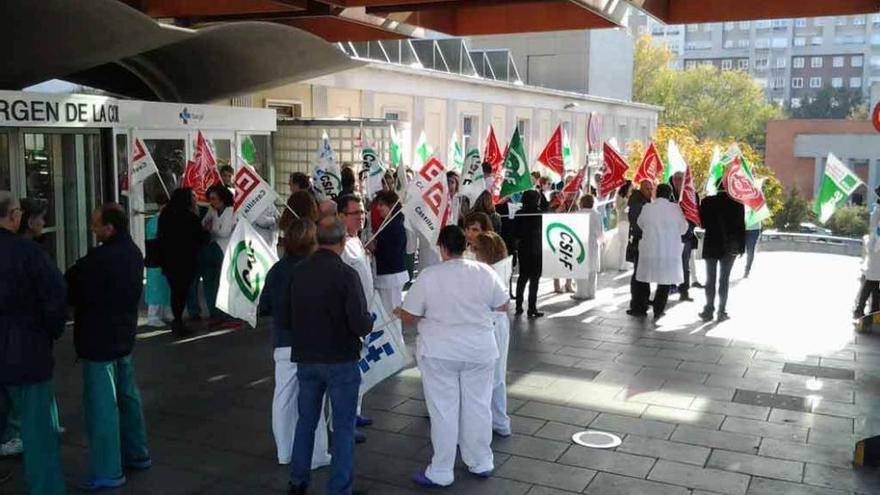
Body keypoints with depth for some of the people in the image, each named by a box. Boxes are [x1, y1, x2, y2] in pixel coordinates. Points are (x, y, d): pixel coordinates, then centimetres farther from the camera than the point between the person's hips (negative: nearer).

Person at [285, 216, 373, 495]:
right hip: (340, 360, -5)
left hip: (306, 359, 5)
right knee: (343, 427, 9)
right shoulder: (346, 274, -18)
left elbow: (286, 320, 3)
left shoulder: (298, 271, -4)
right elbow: (361, 324, -22)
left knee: (306, 420, 21)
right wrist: (370, 319, 0)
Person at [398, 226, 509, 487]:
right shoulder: (484, 272, -6)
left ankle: (440, 472, 13)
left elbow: (409, 316, -9)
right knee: (478, 407, 14)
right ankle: (482, 463, 27)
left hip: (440, 353, -3)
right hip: (480, 351, 3)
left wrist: (398, 312, 14)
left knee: (443, 411, 5)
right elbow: (503, 305, 6)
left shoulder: (428, 276, -14)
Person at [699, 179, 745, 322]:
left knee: (710, 278, 8)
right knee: (724, 279, 4)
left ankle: (709, 310, 8)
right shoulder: (737, 203, -6)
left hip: (711, 245, 1)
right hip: (730, 246, -1)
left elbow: (702, 223, 0)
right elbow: (741, 226, -5)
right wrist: (741, 246, 0)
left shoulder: (707, 201, -5)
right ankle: (722, 311, 4)